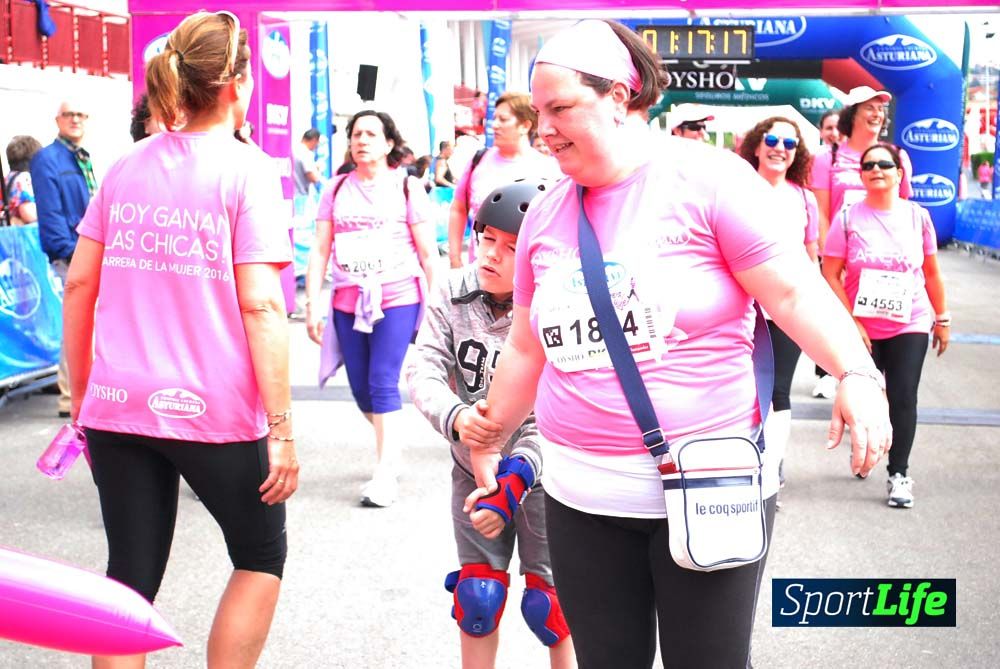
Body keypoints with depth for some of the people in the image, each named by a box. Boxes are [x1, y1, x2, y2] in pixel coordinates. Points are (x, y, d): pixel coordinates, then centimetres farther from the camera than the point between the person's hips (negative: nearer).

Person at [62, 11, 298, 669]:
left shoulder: (126, 168, 7)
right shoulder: (248, 169, -7)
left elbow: (78, 286, 8)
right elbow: (261, 306, -14)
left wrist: (81, 394, 18)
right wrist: (281, 428, -11)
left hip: (118, 408, 5)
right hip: (214, 412, -4)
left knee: (130, 578, 13)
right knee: (261, 557, 19)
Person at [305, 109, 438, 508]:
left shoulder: (406, 187, 1)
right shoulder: (336, 191, 10)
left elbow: (427, 252, 2)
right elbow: (320, 251, 8)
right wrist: (312, 305, 2)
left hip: (397, 298, -4)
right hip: (348, 300, 4)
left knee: (383, 383, -12)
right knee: (360, 389, 9)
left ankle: (385, 475, -7)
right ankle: (394, 438, 35)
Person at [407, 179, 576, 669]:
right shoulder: (453, 292, -11)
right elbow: (424, 370, -14)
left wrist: (515, 480, -36)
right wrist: (457, 415, -35)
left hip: (540, 473, -3)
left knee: (548, 603, 4)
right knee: (477, 594, 10)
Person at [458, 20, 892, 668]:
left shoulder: (707, 178, -7)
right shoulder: (545, 214, 10)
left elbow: (792, 291, -12)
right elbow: (527, 347, 19)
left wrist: (857, 374, -26)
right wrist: (490, 438, 25)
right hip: (582, 497, 5)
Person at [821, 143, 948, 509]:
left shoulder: (917, 216, 1)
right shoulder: (848, 218, -6)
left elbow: (931, 273, 9)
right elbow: (831, 275, -8)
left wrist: (942, 319, 10)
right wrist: (851, 322, -13)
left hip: (910, 326, 1)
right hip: (861, 328, -1)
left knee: (903, 399, -5)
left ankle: (899, 474, 7)